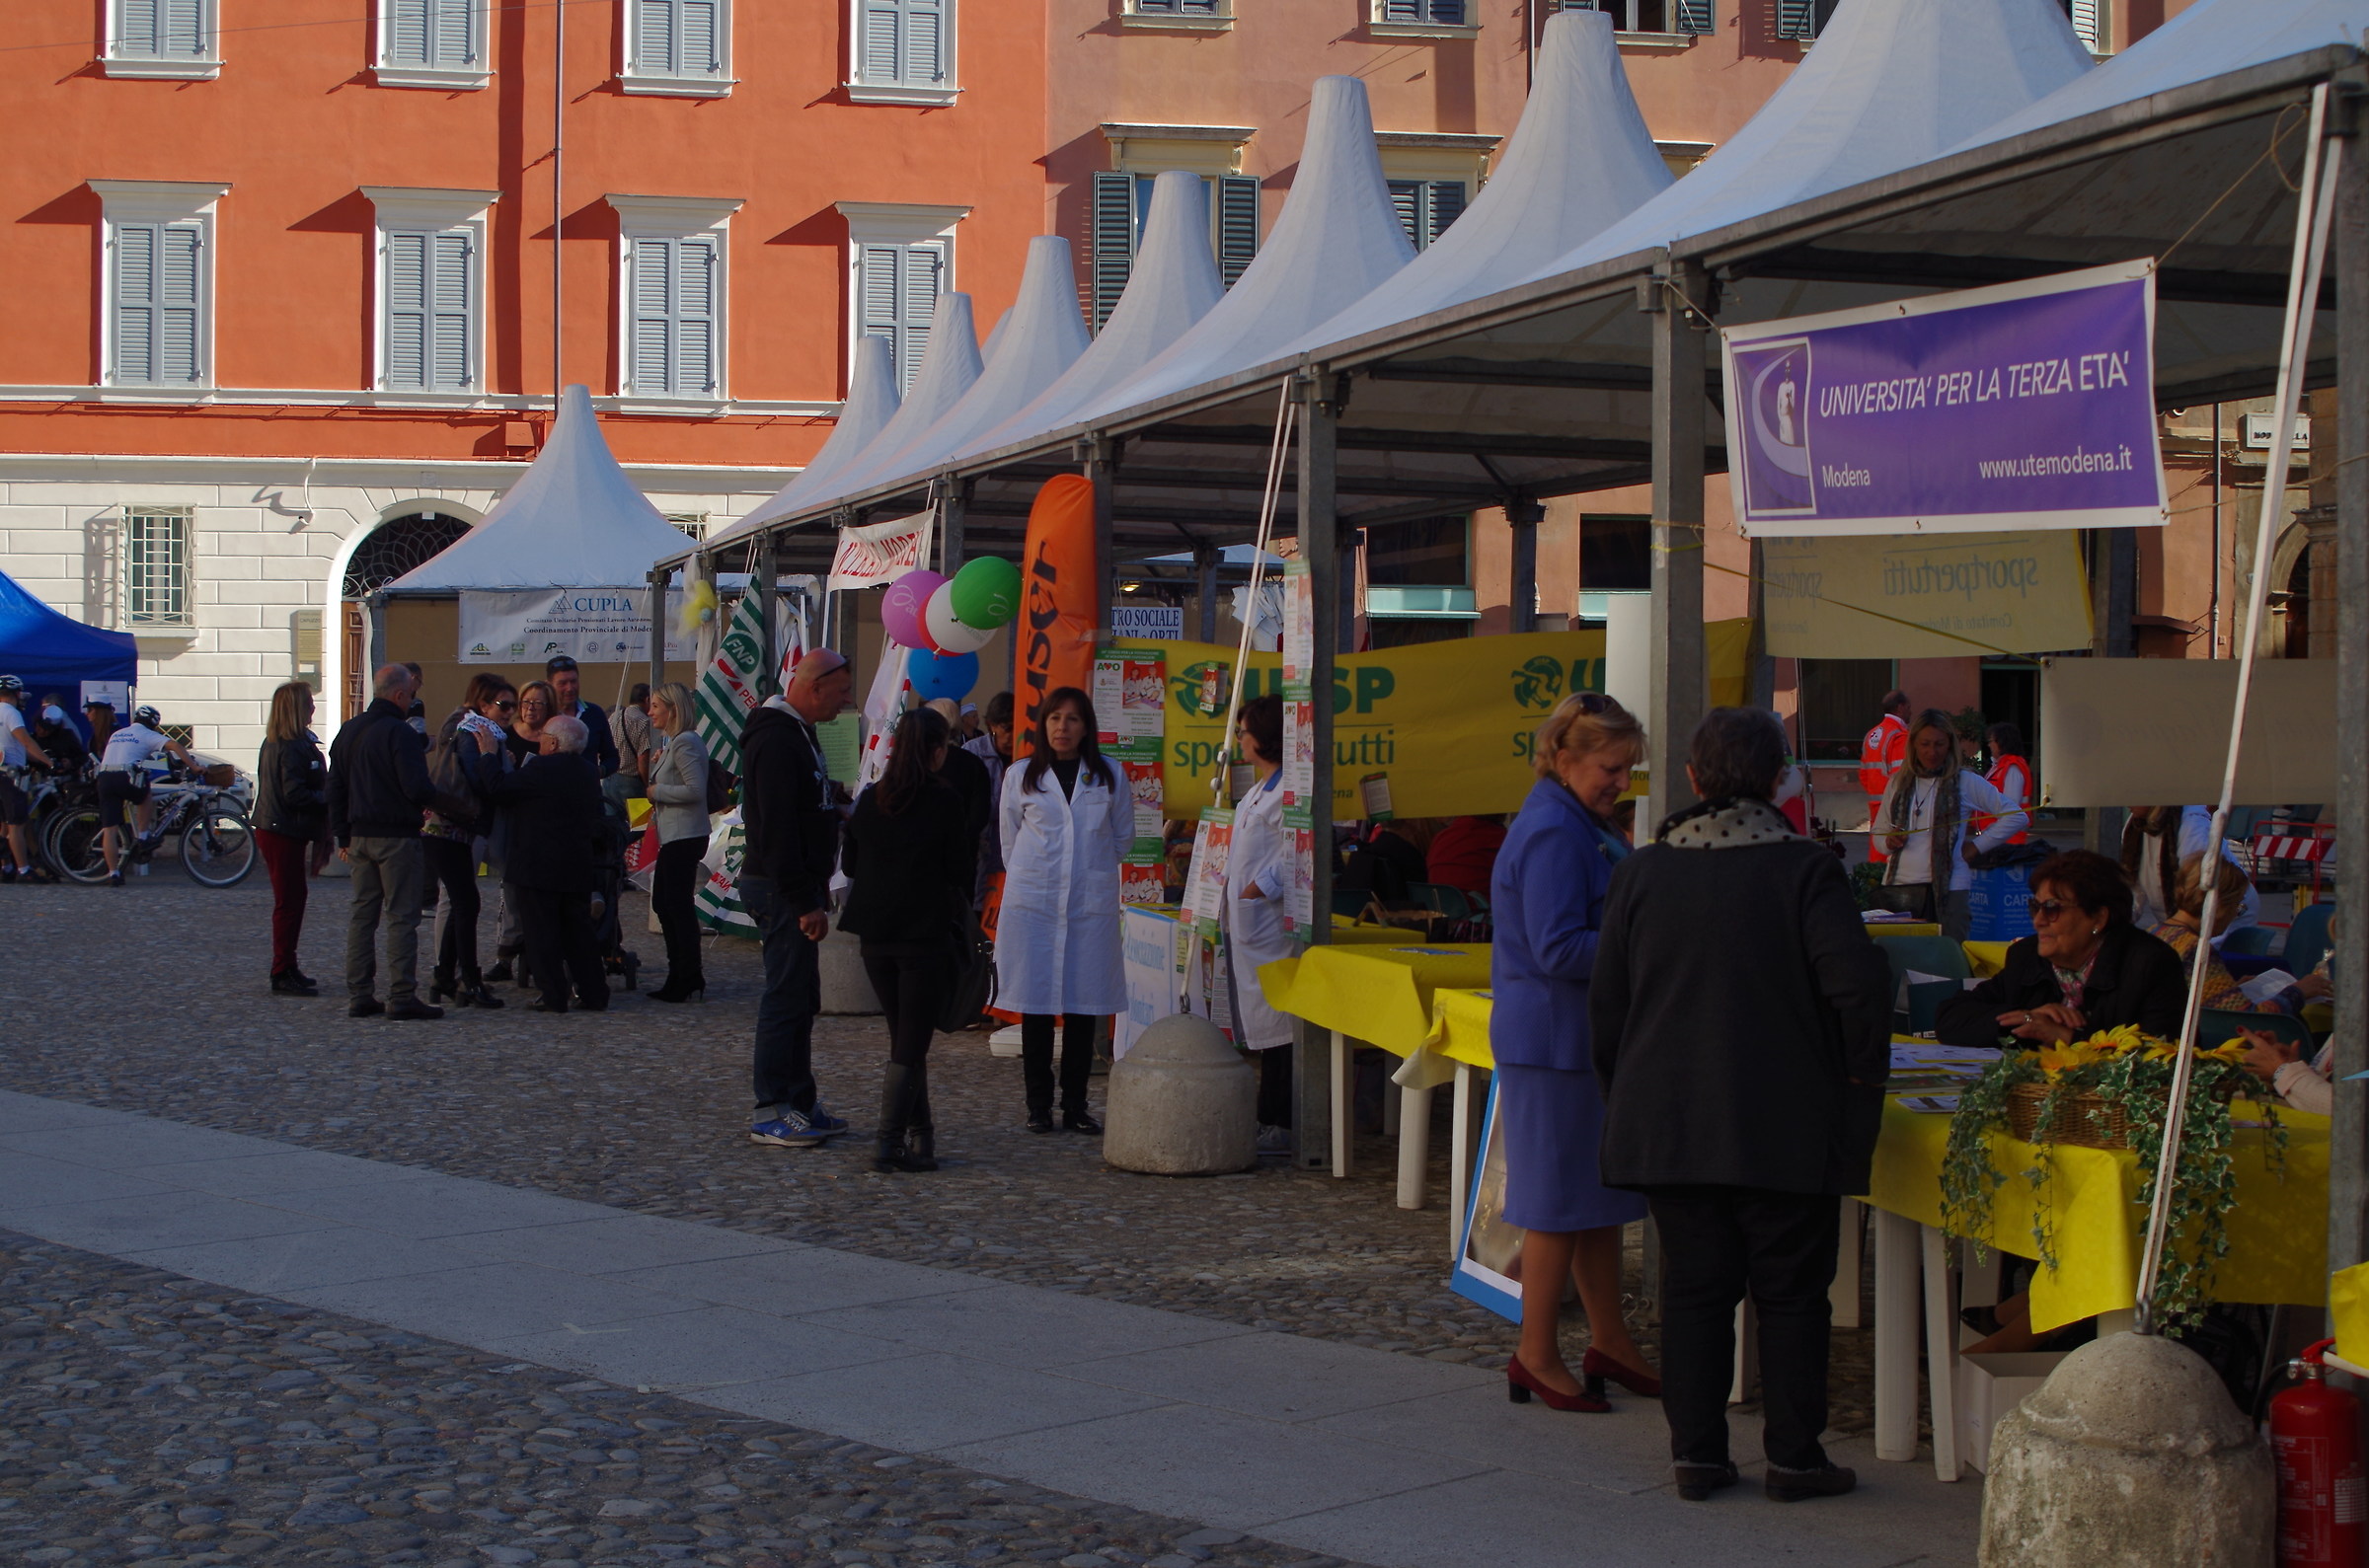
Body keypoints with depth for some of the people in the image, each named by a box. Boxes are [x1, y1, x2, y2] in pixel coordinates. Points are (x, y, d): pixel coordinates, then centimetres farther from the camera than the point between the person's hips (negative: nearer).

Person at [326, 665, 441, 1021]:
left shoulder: (348, 731, 12)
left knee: (362, 914, 11)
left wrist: (343, 836, 19)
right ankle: (402, 998, -5)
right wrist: (430, 801, 3)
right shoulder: (399, 733, -14)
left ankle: (359, 996, 11)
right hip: (396, 836, -8)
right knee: (401, 917, -4)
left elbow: (335, 788, 16)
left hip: (360, 837, 8)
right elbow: (416, 787, -20)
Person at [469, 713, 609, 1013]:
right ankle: (594, 995, 13)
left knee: (541, 934, 0)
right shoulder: (586, 772, 9)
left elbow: (497, 788, -16)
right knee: (578, 932, 13)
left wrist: (488, 753, -2)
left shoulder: (543, 769, -17)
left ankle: (553, 997, 0)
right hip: (577, 871, 7)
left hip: (538, 868, -7)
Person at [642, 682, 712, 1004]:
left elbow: (695, 789, -22)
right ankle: (680, 978, 19)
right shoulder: (672, 742, 18)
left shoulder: (685, 743, -14)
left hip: (685, 837, -11)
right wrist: (654, 764, 9)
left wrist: (656, 791, -12)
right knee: (663, 904, 13)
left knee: (678, 905, -8)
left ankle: (690, 982, -4)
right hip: (673, 836, 11)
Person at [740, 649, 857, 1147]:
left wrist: (815, 890, 18)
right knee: (787, 996, -8)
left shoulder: (796, 733, 16)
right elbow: (778, 830, -23)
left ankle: (799, 1105, 19)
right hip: (780, 887, -11)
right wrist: (805, 901, -22)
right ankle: (772, 1114, -4)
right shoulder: (777, 740, -18)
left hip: (794, 887, 11)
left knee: (800, 997, 13)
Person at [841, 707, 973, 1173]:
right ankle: (890, 1141, -9)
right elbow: (958, 871, -7)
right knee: (912, 1042, -1)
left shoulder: (869, 800, 4)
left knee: (903, 1038, 17)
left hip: (875, 936, 5)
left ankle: (919, 1131, 21)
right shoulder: (945, 802, -10)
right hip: (926, 933, -5)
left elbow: (848, 864, 11)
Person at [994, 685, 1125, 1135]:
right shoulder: (1020, 777, 6)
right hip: (1033, 905, 0)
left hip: (1092, 905, 0)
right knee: (1035, 1006, -1)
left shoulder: (1107, 777, 7)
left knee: (1084, 1007, 1)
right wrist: (1032, 874, 10)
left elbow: (1123, 836, 17)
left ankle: (1076, 1106, 8)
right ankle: (1038, 1106, 6)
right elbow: (1009, 841, 14)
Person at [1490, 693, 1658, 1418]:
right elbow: (1557, 949, -24)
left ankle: (1608, 1340, 24)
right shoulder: (1551, 834, -19)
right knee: (1559, 1197, -2)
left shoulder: (1583, 827, 15)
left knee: (1601, 1193, 15)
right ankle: (1536, 1355, 7)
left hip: (1589, 1040, 10)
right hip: (1556, 1044, -10)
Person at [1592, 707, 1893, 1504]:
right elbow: (1857, 983, -15)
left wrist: (1627, 1095, 18)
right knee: (1791, 1289, 7)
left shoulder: (1642, 872, 2)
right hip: (1785, 1125, -3)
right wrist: (1861, 1075, 0)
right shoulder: (1805, 868, -9)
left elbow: (1607, 999, 6)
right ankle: (1792, 1455, 11)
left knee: (1693, 1287, 10)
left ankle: (1696, 1452, 12)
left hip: (1669, 1123, 3)